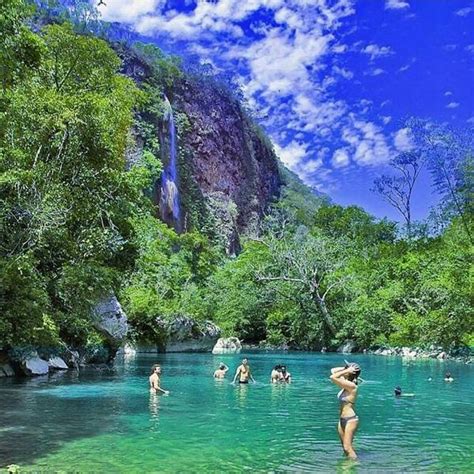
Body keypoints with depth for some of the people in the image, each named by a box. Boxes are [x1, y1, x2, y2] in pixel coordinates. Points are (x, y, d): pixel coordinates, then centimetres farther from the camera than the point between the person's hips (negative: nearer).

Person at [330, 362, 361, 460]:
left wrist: (347, 370, -20)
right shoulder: (346, 384, 7)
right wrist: (345, 368, 5)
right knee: (345, 447, 13)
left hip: (351, 419, -9)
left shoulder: (351, 385, -18)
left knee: (347, 447, -8)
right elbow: (333, 370, 15)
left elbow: (333, 377, -27)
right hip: (342, 419, 9)